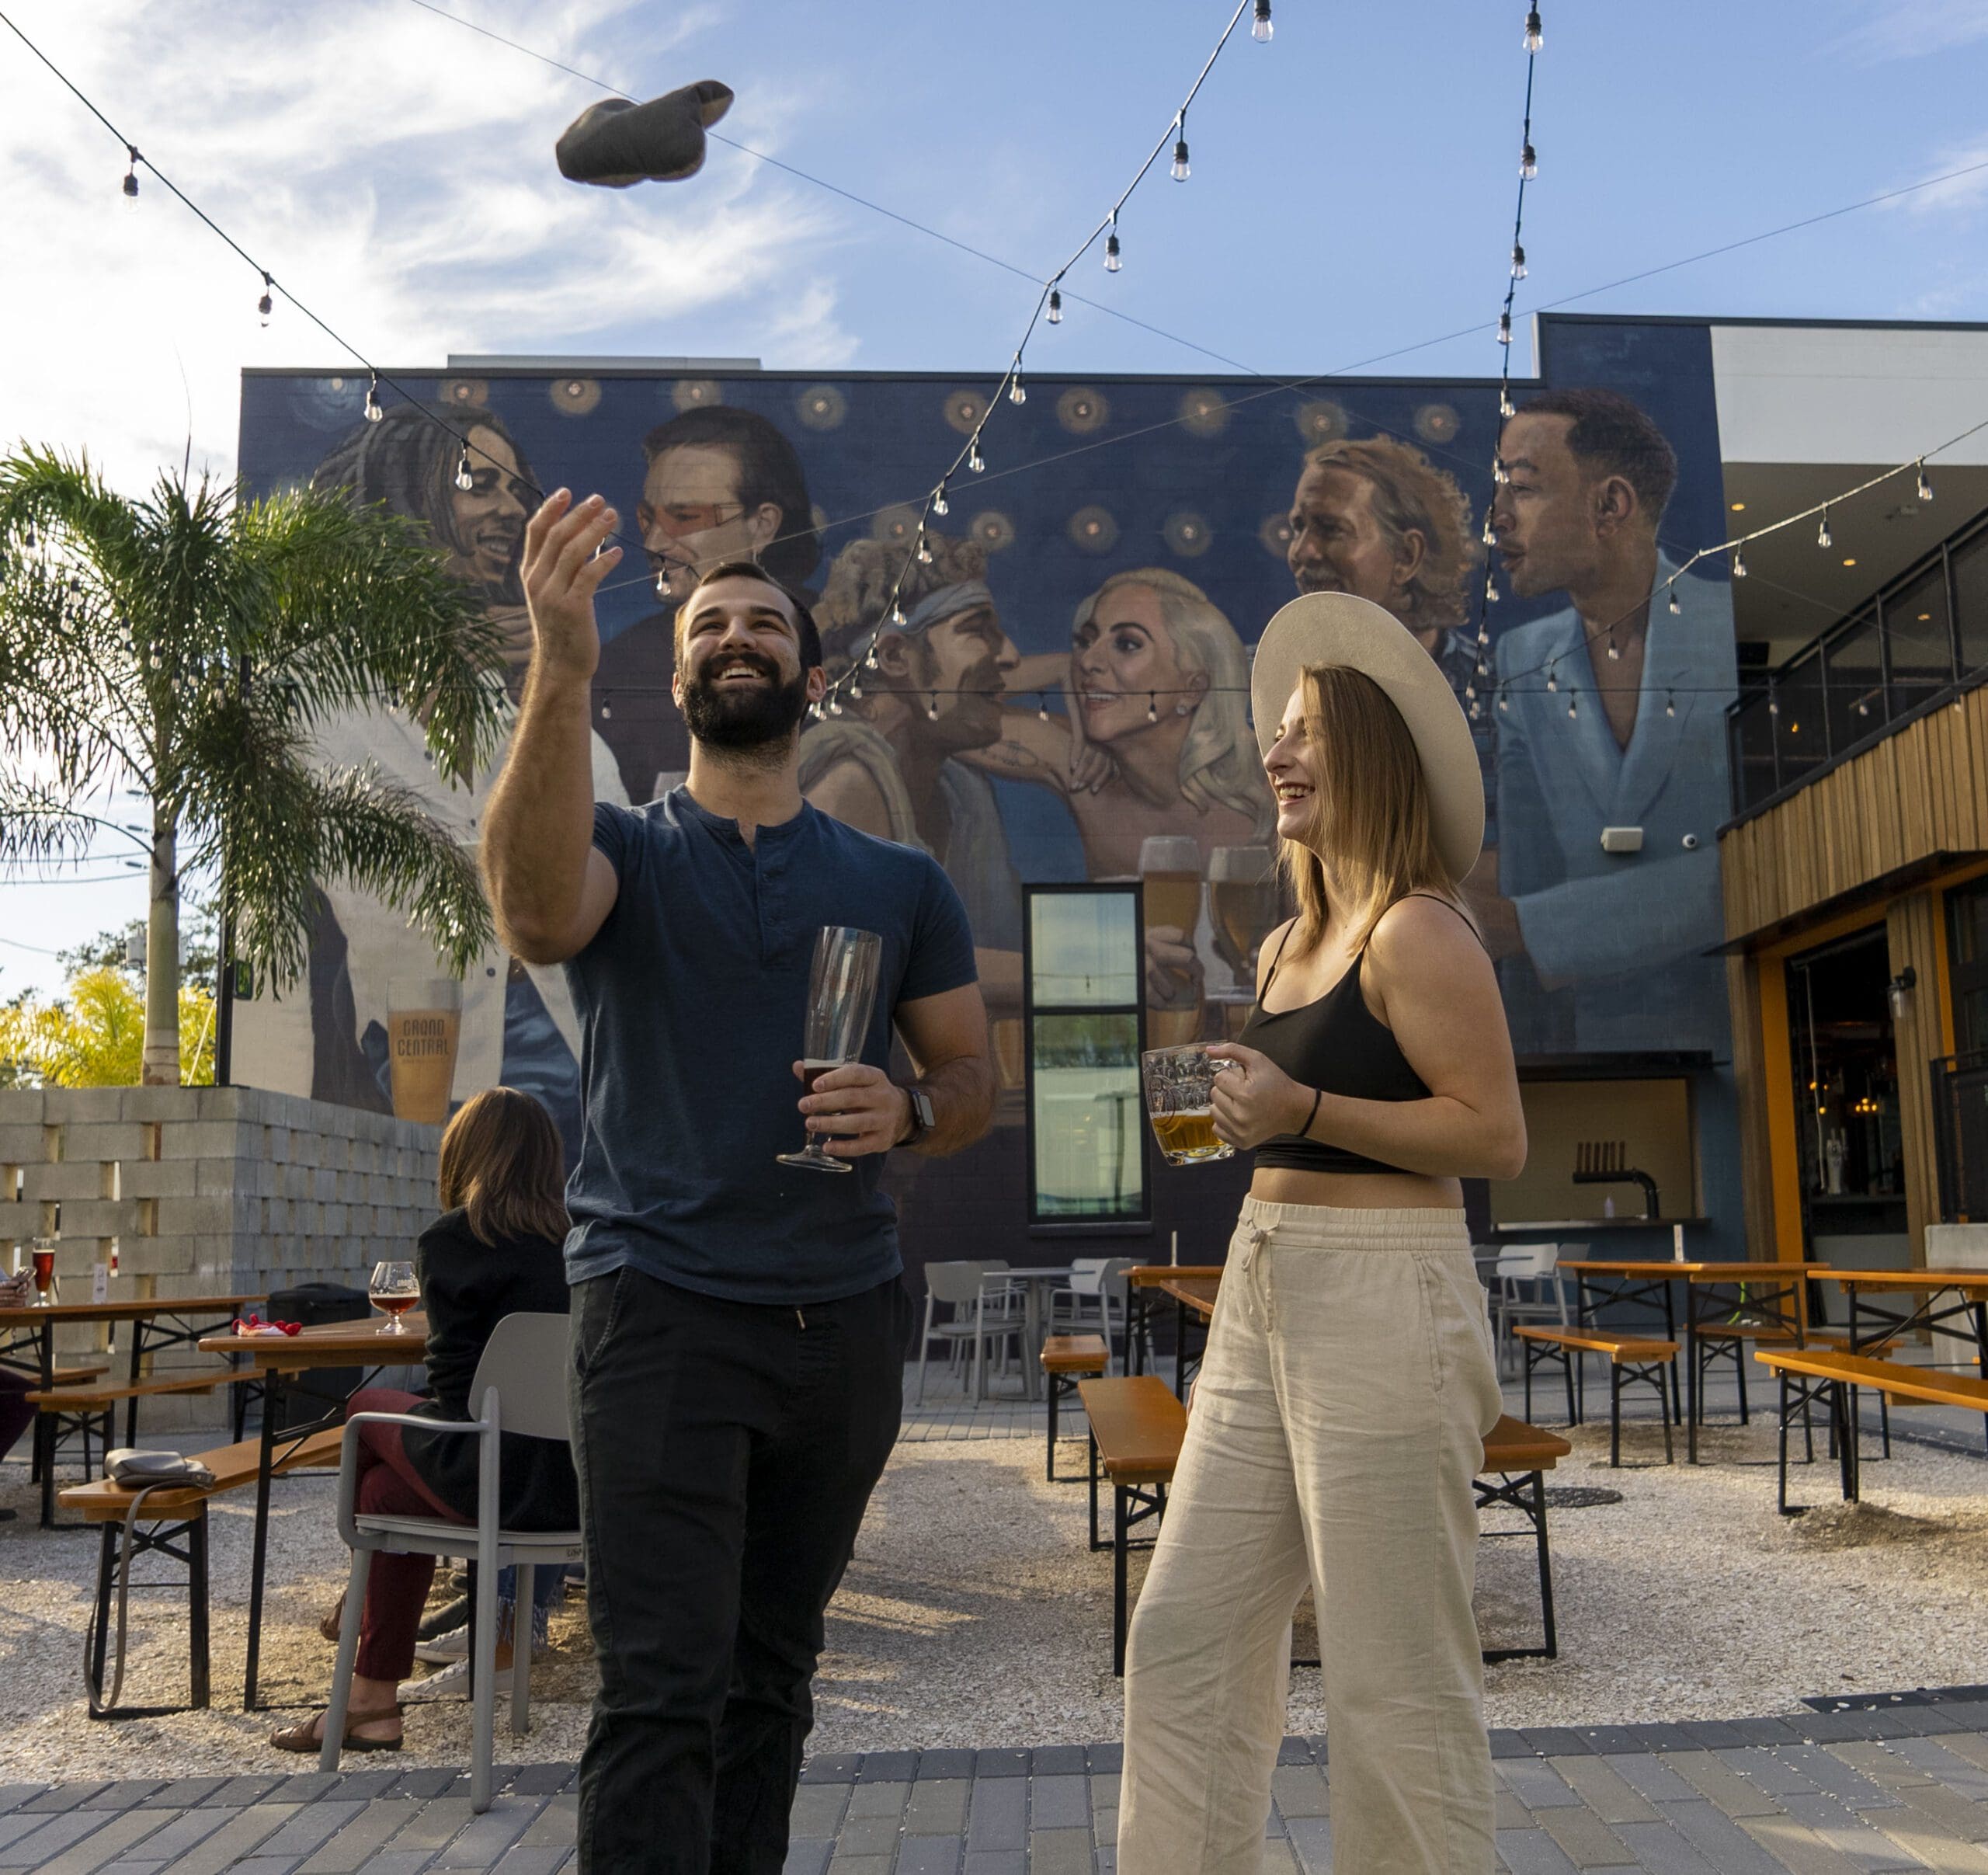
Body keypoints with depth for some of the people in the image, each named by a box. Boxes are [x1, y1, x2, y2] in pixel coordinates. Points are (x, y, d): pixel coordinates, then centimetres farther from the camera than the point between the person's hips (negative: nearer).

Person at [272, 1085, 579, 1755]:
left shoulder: (450, 1241, -6)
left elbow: (452, 1382, -2)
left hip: (496, 1479, -5)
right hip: (573, 1487, 5)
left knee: (368, 1408, 20)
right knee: (388, 1483, 23)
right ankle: (373, 1701, 28)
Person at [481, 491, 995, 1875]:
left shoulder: (902, 885, 10)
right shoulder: (624, 851, 2)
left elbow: (974, 1077, 12)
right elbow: (536, 912, -22)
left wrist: (907, 1112, -12)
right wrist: (563, 672, -33)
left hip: (845, 1322, 3)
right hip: (663, 1313, -3)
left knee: (773, 1679, 14)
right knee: (663, 1692, -7)